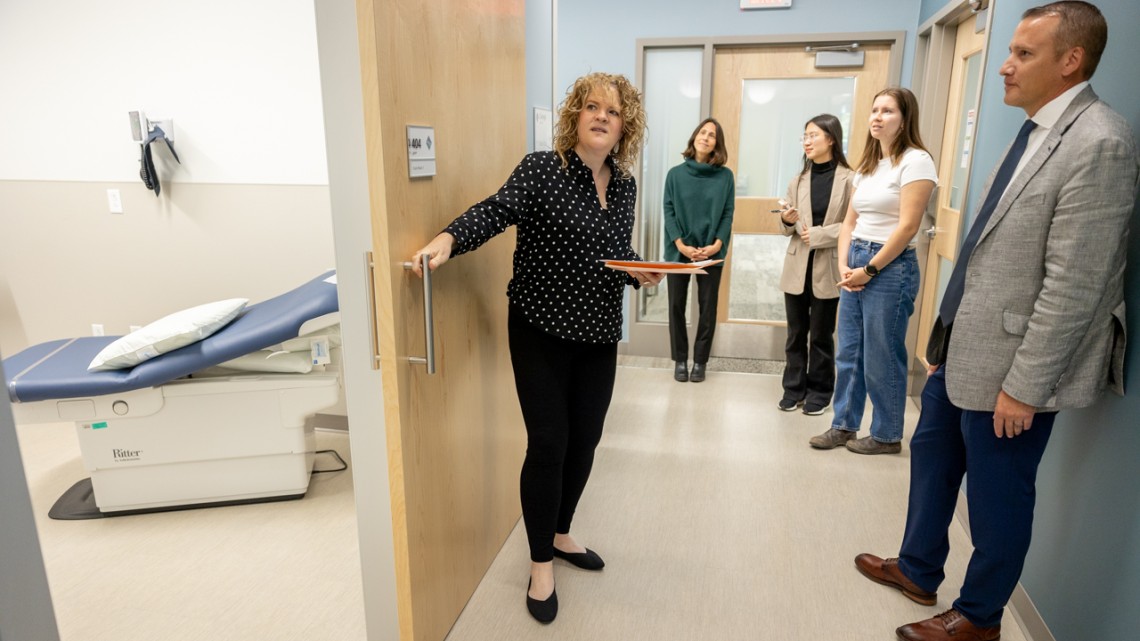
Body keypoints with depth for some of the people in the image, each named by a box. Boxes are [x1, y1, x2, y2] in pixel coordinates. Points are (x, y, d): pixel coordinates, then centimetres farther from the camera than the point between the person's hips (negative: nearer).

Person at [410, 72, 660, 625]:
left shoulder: (625, 185, 9)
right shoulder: (541, 169, -8)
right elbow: (497, 211, -24)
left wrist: (641, 274, -4)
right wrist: (448, 239, -41)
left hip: (599, 335, 6)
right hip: (542, 330, -6)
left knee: (584, 440, 13)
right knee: (548, 443, -2)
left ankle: (559, 535, 38)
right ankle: (541, 563, 20)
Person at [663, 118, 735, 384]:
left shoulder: (725, 176, 2)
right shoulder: (676, 173, 2)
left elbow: (728, 214, 0)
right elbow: (668, 211, -3)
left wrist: (717, 244, -14)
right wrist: (681, 245, -14)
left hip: (711, 252, 0)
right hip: (678, 251, 0)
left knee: (708, 306, 5)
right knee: (677, 305, 5)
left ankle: (700, 361, 19)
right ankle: (680, 359, 19)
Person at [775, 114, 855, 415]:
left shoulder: (849, 179, -6)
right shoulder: (798, 180, 10)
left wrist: (818, 234, -15)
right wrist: (787, 221, -9)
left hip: (828, 268, -4)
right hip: (797, 266, 4)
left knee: (821, 334, 7)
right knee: (796, 333, 9)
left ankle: (819, 392, 21)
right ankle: (794, 388, 21)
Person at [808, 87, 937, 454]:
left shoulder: (915, 160, -9)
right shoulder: (868, 165, 14)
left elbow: (907, 227, -17)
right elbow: (850, 221, 12)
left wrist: (870, 269, -14)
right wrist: (843, 265, -2)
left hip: (890, 268, -7)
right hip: (856, 264, 8)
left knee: (881, 359, 2)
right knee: (848, 354, 11)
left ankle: (887, 436, 19)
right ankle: (843, 426, 24)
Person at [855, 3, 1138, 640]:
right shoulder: (1036, 131, 9)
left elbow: (1074, 287, -21)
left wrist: (1024, 385, -19)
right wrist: (948, 330, 15)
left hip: (1009, 366, -9)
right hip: (963, 349, 9)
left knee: (998, 497, 10)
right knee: (931, 457, 22)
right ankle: (919, 570, 43)